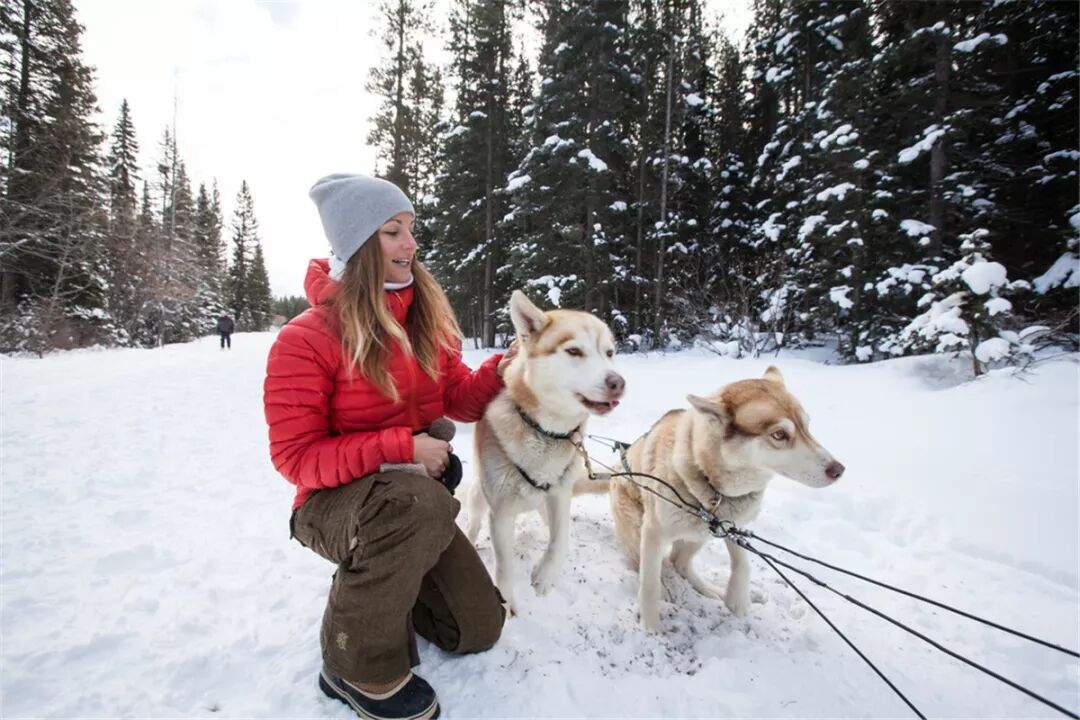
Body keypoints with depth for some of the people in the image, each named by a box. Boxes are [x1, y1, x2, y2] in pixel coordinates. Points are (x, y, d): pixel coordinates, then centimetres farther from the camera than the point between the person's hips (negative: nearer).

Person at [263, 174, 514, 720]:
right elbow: (296, 457, -17)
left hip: (417, 497, 6)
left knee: (479, 628, 5)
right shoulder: (305, 339, -18)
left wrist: (500, 371, -20)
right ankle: (359, 664, -15)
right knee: (422, 505, -42)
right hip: (337, 500, -5)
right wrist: (401, 446, -27)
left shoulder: (426, 317, -1)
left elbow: (459, 399, 1)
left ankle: (377, 584, 29)